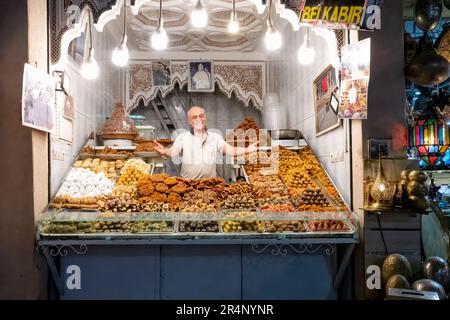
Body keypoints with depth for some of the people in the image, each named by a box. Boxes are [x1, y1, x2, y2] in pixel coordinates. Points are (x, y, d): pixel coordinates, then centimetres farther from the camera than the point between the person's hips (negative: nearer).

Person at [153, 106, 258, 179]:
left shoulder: (215, 137, 7)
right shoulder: (183, 137, 1)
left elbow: (230, 150, 4)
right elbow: (172, 152, -10)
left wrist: (247, 150, -11)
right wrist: (163, 151, -33)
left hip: (210, 182, 2)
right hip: (187, 182, -1)